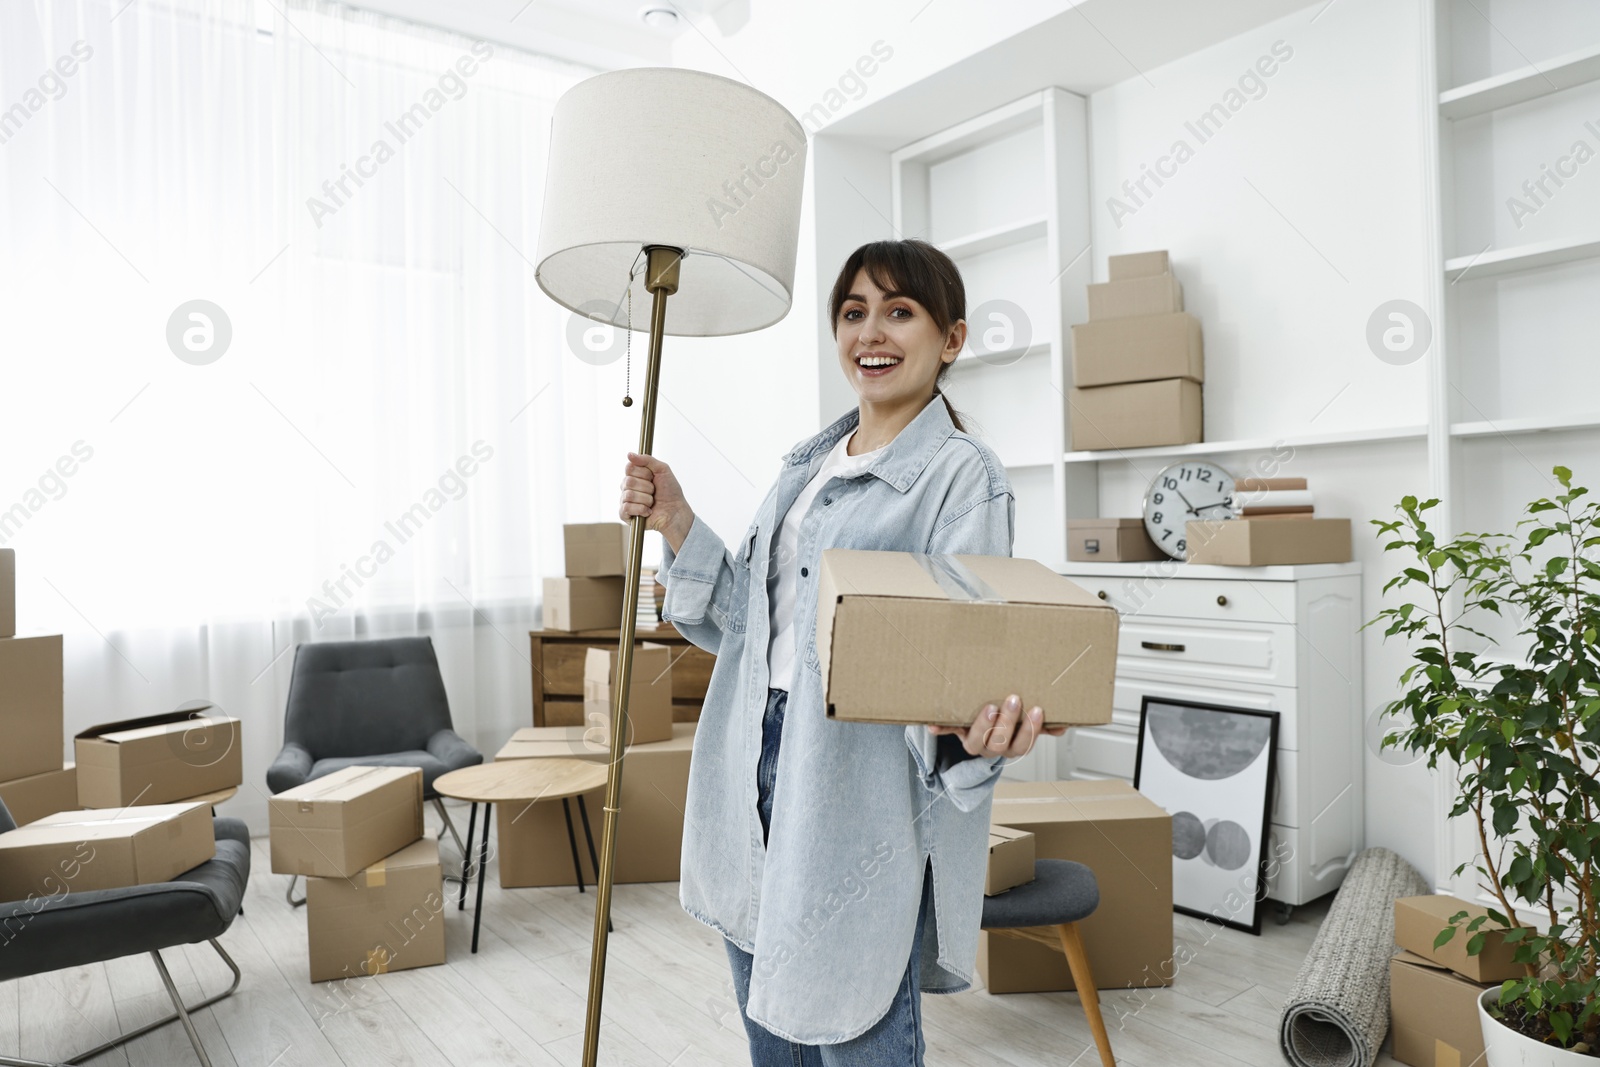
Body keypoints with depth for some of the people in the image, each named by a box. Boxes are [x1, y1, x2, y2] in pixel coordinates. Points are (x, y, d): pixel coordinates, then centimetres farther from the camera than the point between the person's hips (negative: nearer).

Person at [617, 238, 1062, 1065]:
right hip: (756, 770, 7)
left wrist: (971, 728, -39)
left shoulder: (964, 477, -10)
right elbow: (744, 617, 12)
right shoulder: (808, 463, 11)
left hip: (859, 801, -7)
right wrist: (675, 524, 1)